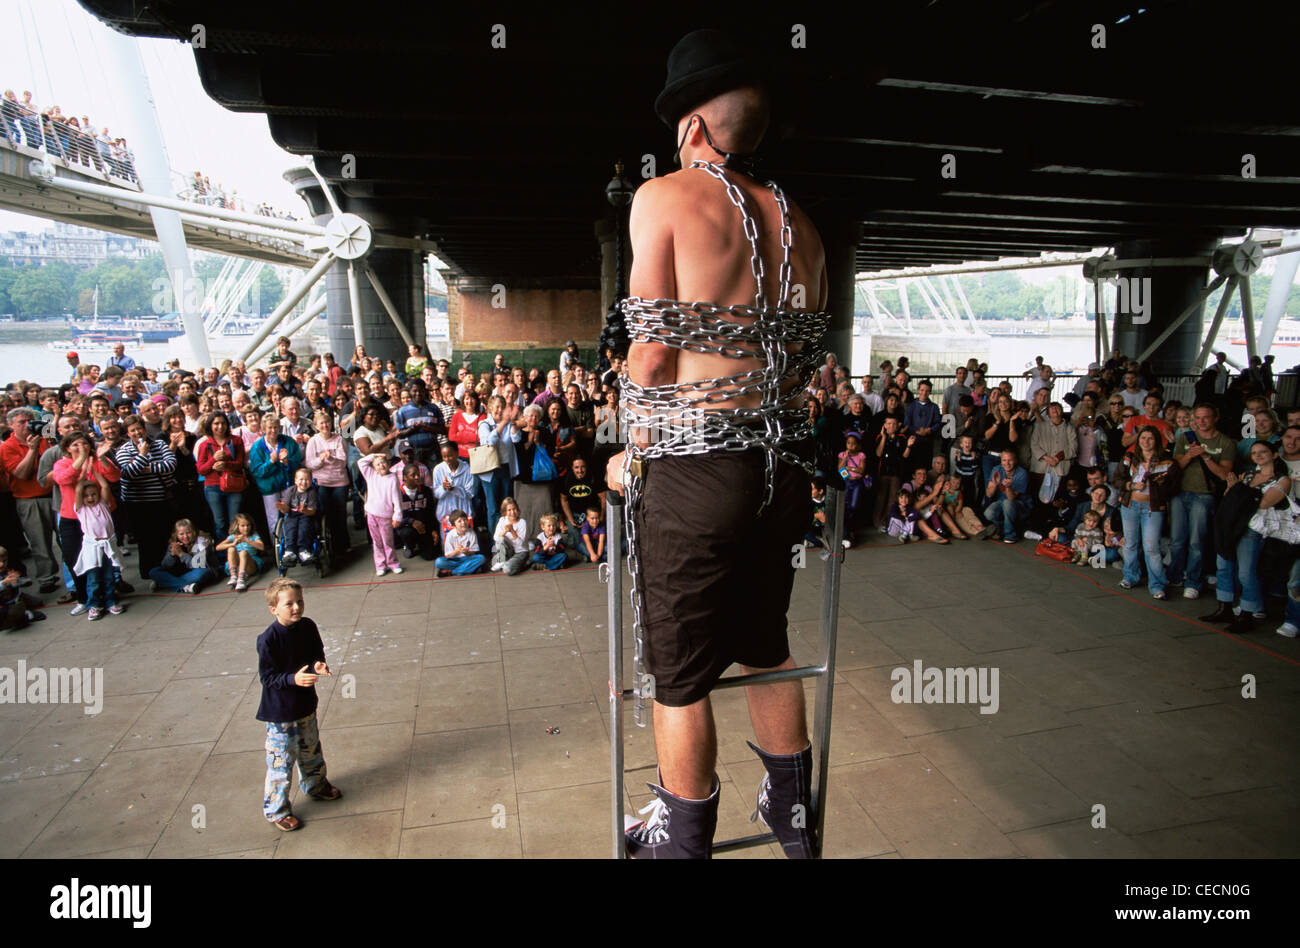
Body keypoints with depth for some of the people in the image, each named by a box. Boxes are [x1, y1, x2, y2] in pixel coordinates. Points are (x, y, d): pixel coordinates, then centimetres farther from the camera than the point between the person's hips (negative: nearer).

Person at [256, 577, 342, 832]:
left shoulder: (308, 627, -6)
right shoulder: (268, 639, -23)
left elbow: (317, 655, 8)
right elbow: (267, 677, -19)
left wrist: (319, 665, -14)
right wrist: (293, 679, -33)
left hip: (305, 705, 6)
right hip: (280, 712, -6)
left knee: (311, 750, 24)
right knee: (281, 760, 5)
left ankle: (315, 785, 48)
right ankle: (275, 809, 24)